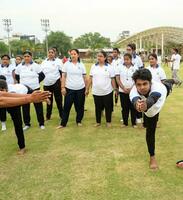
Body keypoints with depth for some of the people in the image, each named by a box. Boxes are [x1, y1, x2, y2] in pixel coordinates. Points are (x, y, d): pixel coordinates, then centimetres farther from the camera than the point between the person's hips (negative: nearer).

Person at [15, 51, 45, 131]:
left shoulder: (35, 66, -5)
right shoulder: (20, 67, 1)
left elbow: (42, 76, 2)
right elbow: (17, 77, 16)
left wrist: (36, 82, 2)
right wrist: (22, 83, 8)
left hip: (35, 89, -2)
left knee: (38, 106, 3)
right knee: (25, 107, 9)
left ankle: (41, 123, 17)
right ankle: (27, 124, 23)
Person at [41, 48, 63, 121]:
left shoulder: (58, 61, 0)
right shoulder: (44, 62, 12)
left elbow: (62, 72, -2)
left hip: (56, 83, -4)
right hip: (46, 84, 4)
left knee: (58, 99, 0)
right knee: (49, 100, 12)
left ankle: (61, 115, 9)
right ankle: (48, 116, 23)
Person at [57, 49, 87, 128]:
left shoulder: (81, 65, 4)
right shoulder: (66, 64, 0)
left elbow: (85, 77, 7)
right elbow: (63, 76, 0)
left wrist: (87, 88, 6)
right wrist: (63, 87, -6)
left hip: (80, 89, 1)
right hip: (69, 89, -1)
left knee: (80, 106, 9)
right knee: (67, 106, 3)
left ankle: (79, 121, 27)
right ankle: (63, 123, 12)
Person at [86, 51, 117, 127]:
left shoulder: (110, 67, -3)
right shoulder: (93, 66, 3)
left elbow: (112, 79, -1)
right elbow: (90, 78, 5)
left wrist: (115, 89, -2)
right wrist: (87, 89, 4)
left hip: (107, 92, -2)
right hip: (96, 92, 2)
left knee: (108, 107, 9)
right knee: (98, 107, 12)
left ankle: (108, 122, 25)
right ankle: (98, 122, 26)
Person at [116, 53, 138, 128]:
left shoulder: (135, 68, 1)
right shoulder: (119, 67, 1)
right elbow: (117, 79, -2)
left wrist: (131, 88, -12)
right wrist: (124, 88, -11)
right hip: (122, 91, 1)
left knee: (133, 107, 4)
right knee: (124, 107, 8)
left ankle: (134, 123, 16)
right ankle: (125, 122, 19)